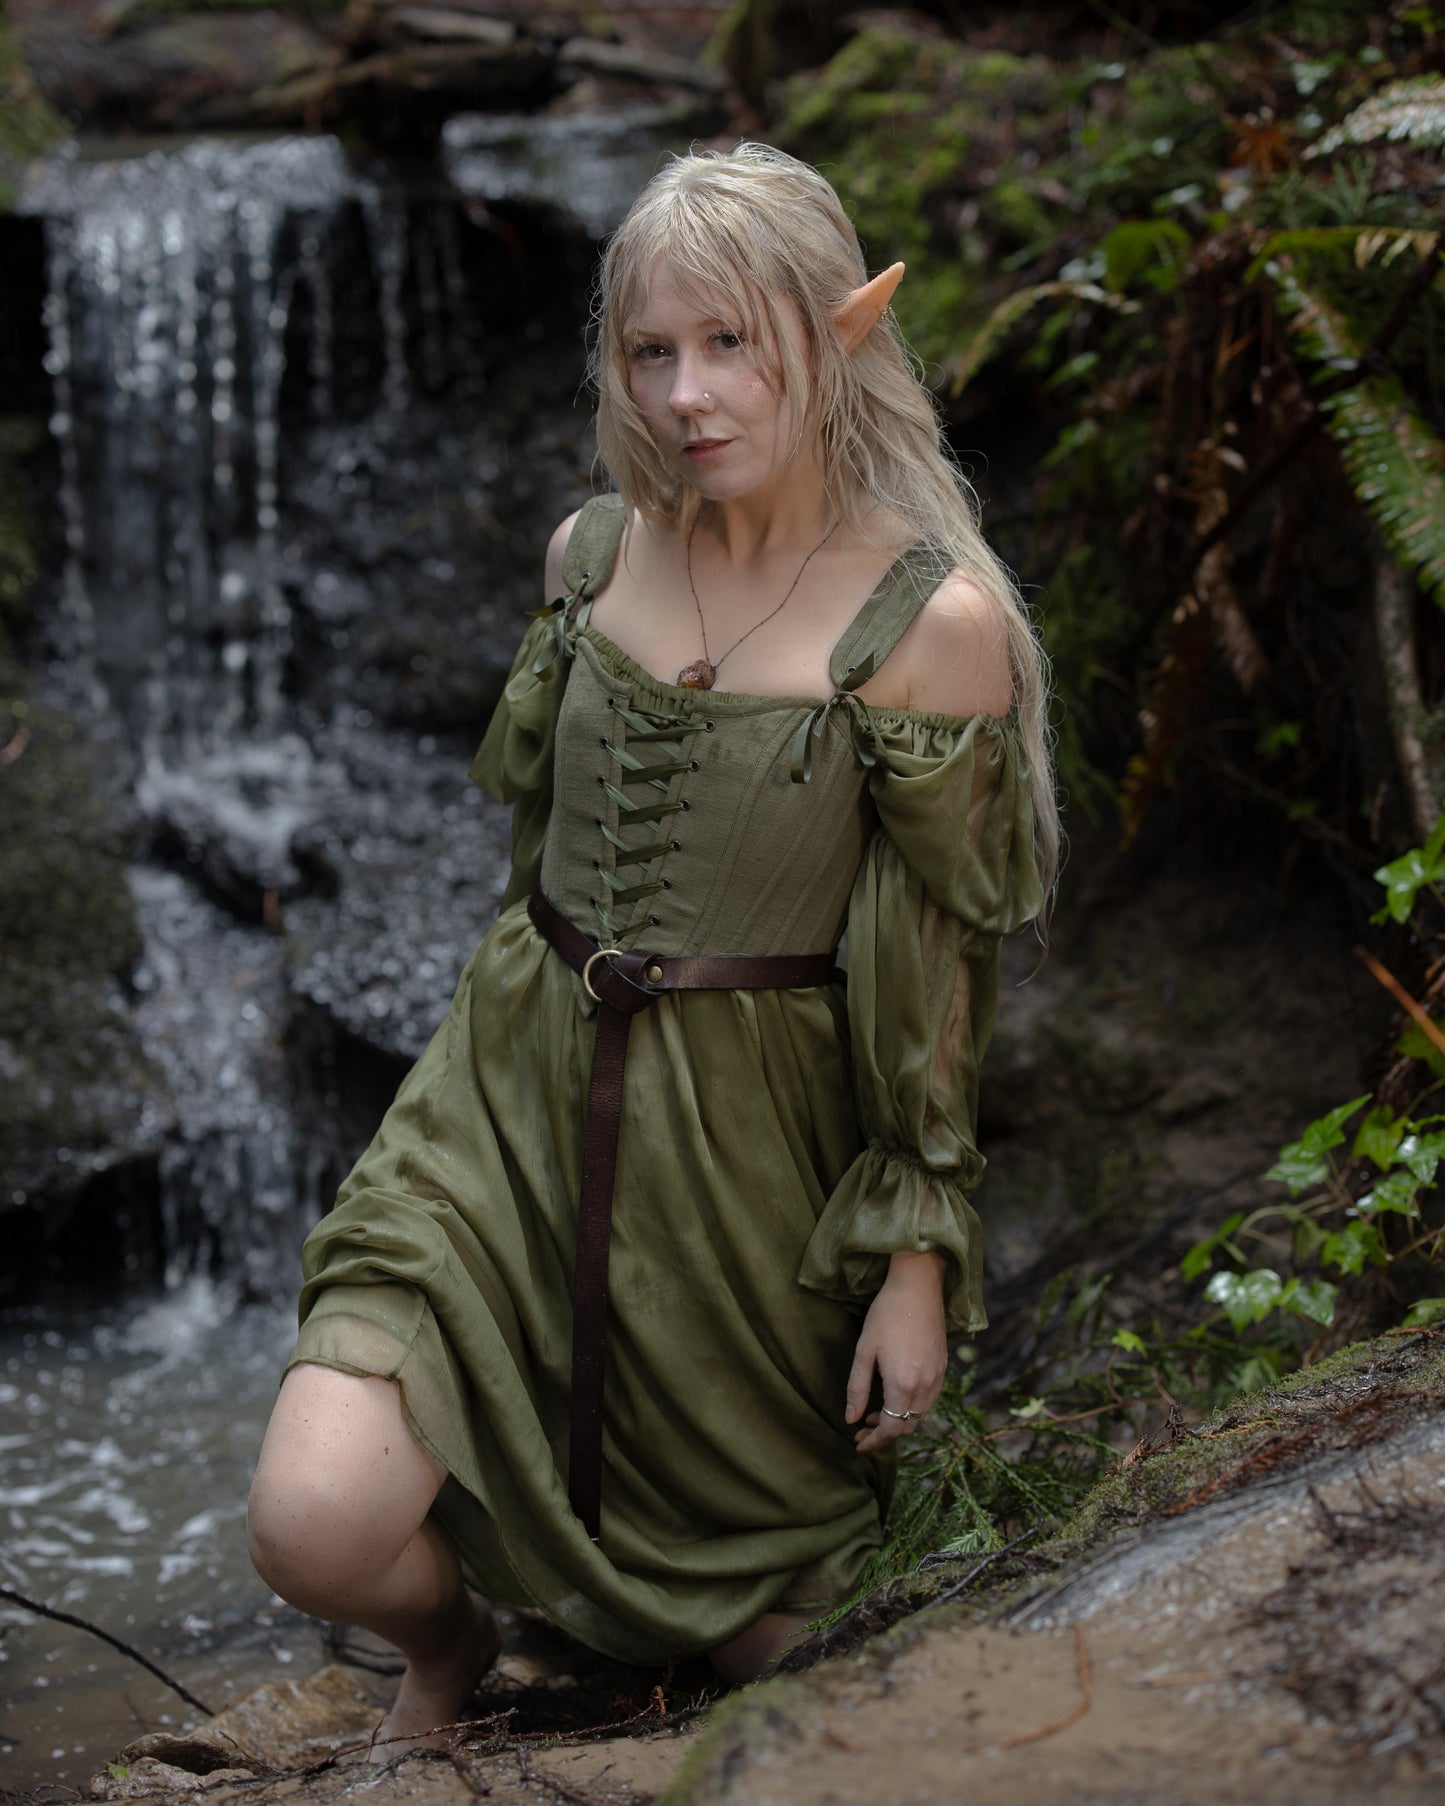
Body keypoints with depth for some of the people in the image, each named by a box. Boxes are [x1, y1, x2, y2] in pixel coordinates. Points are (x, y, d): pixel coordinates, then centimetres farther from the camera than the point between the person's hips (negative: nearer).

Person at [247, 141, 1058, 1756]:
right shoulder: (592, 551, 1)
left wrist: (920, 1263, -7)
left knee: (748, 1649, 11)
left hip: (750, 1140, -3)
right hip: (517, 1092, 3)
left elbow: (947, 963, -8)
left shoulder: (935, 619, -13)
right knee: (313, 1529, -14)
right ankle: (448, 1649, 23)